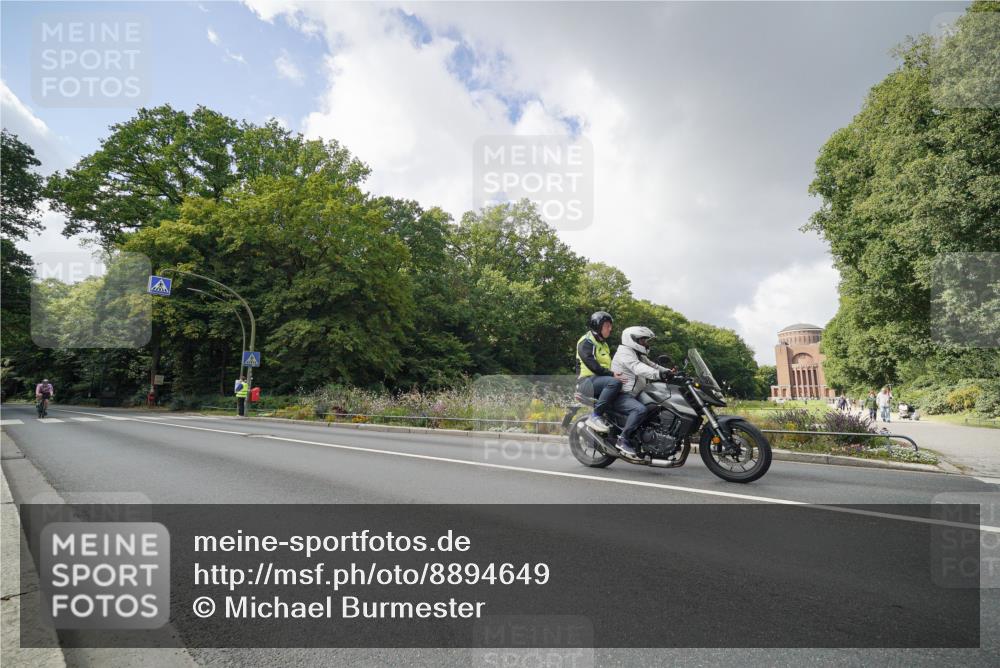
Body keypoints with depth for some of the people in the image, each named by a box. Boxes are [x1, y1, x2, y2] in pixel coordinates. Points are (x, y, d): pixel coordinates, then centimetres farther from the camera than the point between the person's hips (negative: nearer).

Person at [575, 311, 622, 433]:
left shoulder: (603, 344, 24)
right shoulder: (586, 342, -6)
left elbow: (608, 365, 19)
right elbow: (592, 365, -18)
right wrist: (612, 374, -24)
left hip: (601, 378, 9)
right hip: (587, 381, -9)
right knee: (615, 383, -34)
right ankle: (595, 416, -29)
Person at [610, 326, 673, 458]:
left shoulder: (640, 355, 23)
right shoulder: (625, 352, -12)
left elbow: (652, 365, 17)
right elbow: (638, 368, -29)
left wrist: (669, 372, -1)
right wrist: (659, 374, -42)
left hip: (633, 395, 10)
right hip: (620, 396, -10)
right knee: (640, 409, -34)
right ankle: (623, 440, -25)